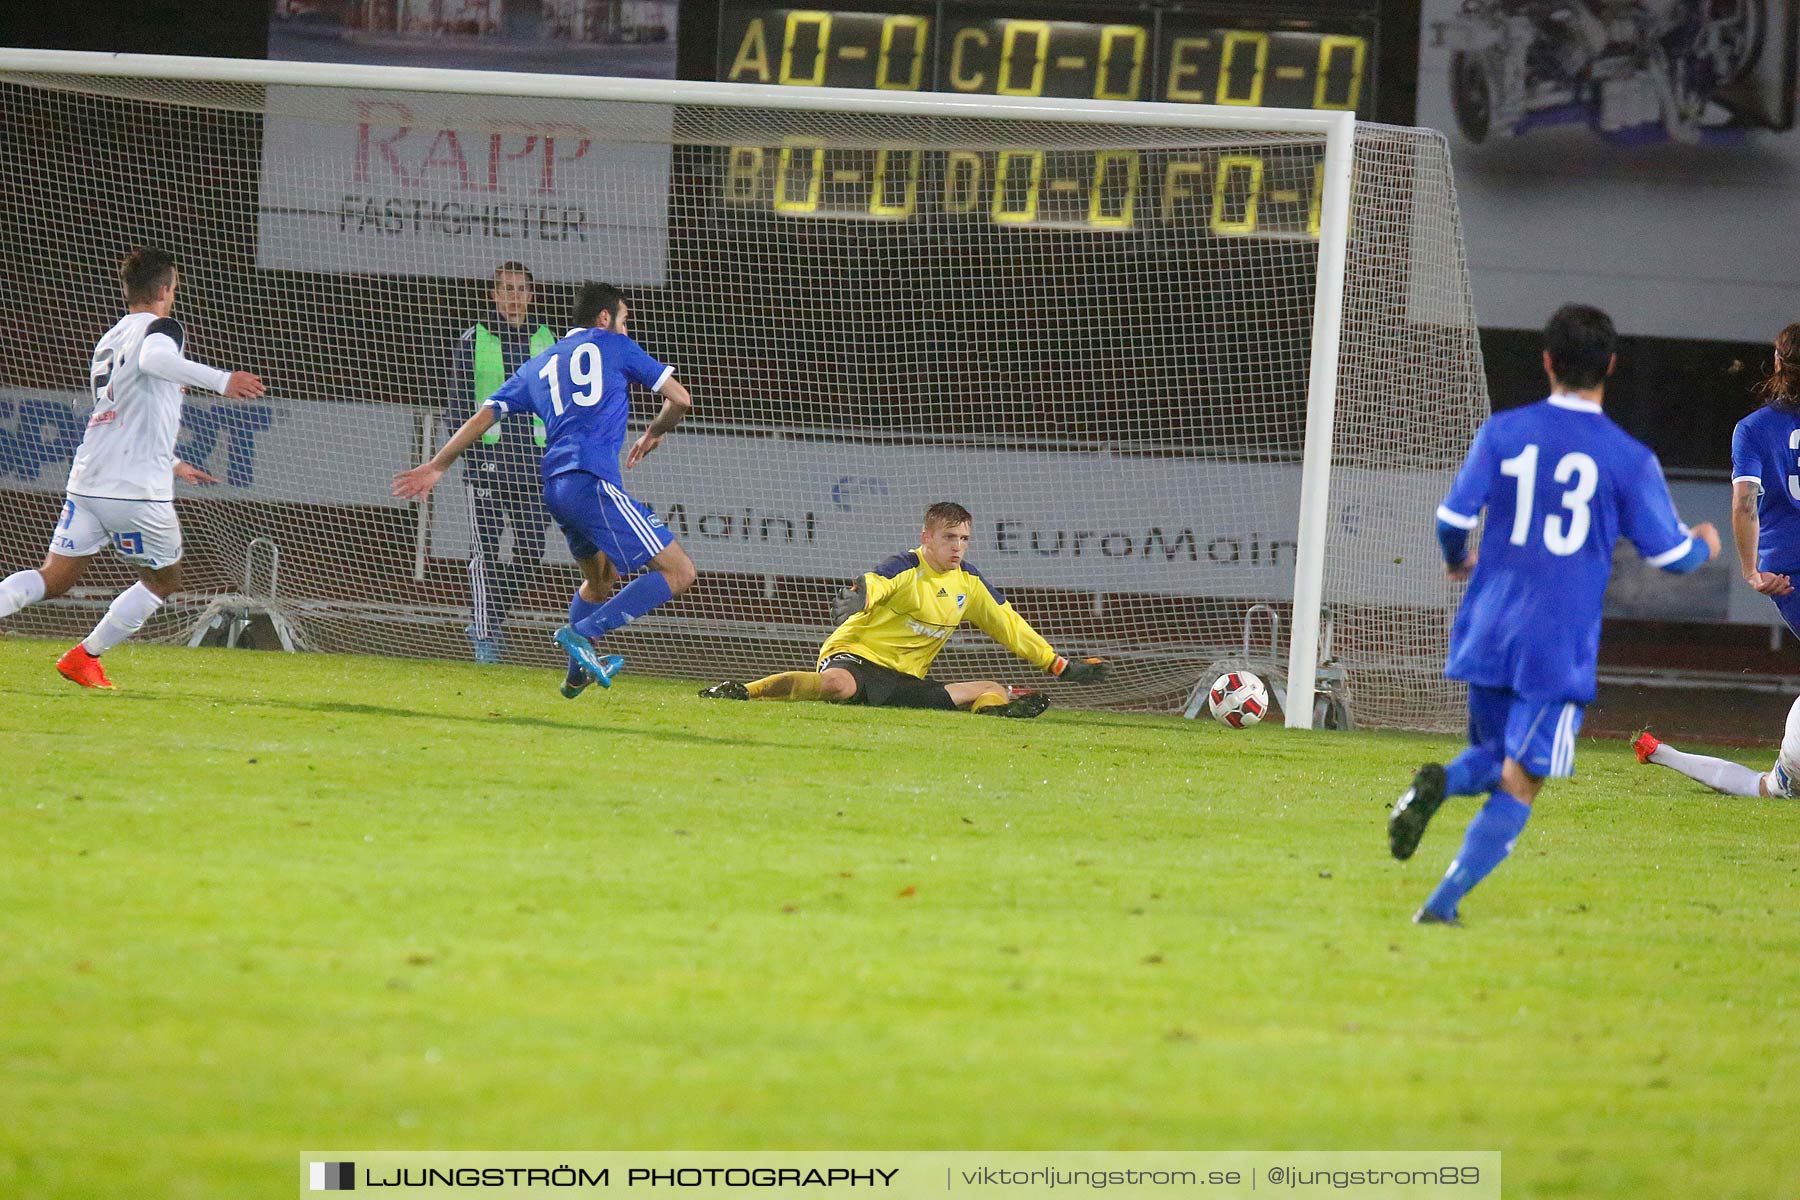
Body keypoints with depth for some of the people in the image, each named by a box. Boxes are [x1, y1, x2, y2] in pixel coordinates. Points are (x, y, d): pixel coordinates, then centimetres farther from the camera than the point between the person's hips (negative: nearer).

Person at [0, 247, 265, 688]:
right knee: (163, 581, 15)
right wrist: (220, 381, -33)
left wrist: (172, 465, 45)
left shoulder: (107, 342, 24)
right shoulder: (160, 328, -1)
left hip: (88, 481, 6)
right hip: (139, 489, -6)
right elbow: (154, 358, -27)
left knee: (52, 580, 8)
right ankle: (85, 658, 11)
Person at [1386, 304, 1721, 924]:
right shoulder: (1629, 459, -4)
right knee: (1518, 785, 0)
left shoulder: (1503, 432, 0)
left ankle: (1439, 782, -11)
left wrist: (1457, 560, 21)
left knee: (1496, 760, 22)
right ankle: (1443, 902, -14)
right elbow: (1669, 553, 0)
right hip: (1560, 648, -3)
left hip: (1488, 633, 3)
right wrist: (1704, 545, 24)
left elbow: (1453, 517, -2)